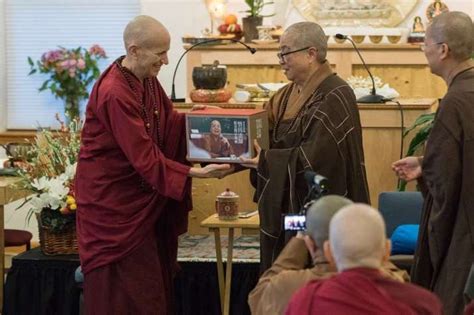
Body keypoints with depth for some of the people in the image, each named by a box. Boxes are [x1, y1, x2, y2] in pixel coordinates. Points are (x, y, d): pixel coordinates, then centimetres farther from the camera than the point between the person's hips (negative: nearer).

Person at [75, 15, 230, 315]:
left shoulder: (147, 79, 1)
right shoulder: (115, 93, -25)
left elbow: (168, 122, 17)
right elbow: (145, 158, -26)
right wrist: (196, 173, -28)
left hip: (144, 197, 9)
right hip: (113, 199, -8)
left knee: (153, 286, 11)